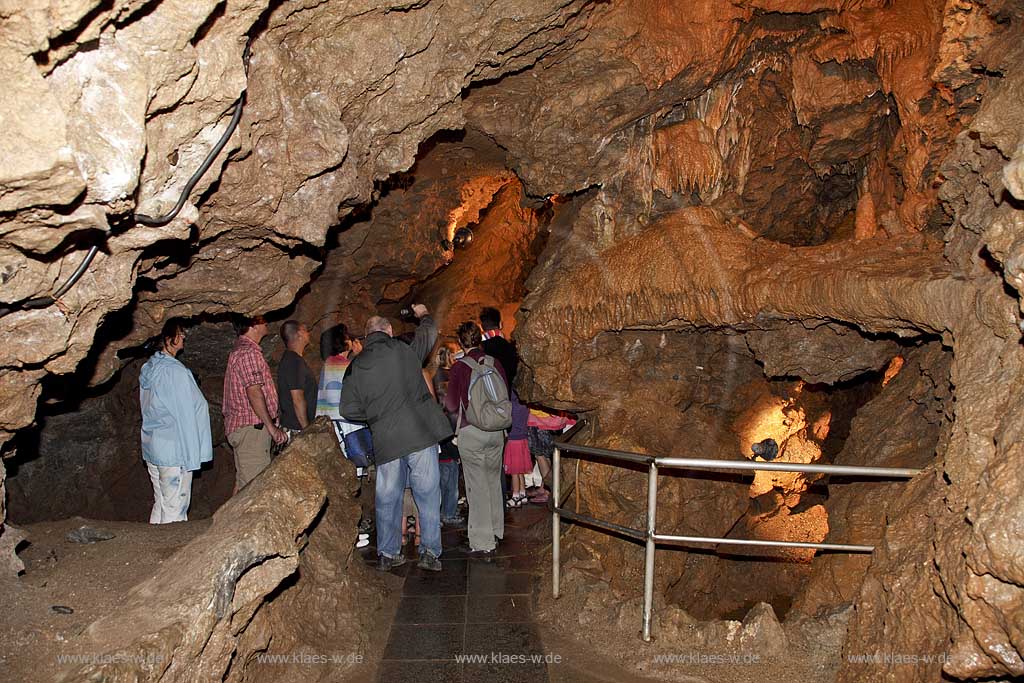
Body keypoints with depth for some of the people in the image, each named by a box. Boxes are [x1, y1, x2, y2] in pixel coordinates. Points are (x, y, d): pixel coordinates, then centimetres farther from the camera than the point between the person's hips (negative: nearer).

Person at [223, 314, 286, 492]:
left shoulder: (240, 350, 20)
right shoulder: (249, 352, -13)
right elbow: (254, 392, -20)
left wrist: (271, 426, 21)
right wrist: (271, 427, -17)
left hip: (243, 428, 11)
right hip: (252, 427, -11)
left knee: (243, 483, 14)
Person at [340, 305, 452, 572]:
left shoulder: (356, 366, 6)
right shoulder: (405, 350, -2)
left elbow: (348, 408, 5)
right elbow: (429, 332, 17)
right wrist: (424, 315, 38)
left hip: (385, 441, 3)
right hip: (420, 434, -2)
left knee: (387, 498, 13)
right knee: (428, 495, 4)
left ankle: (387, 554, 19)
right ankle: (430, 553, 6)